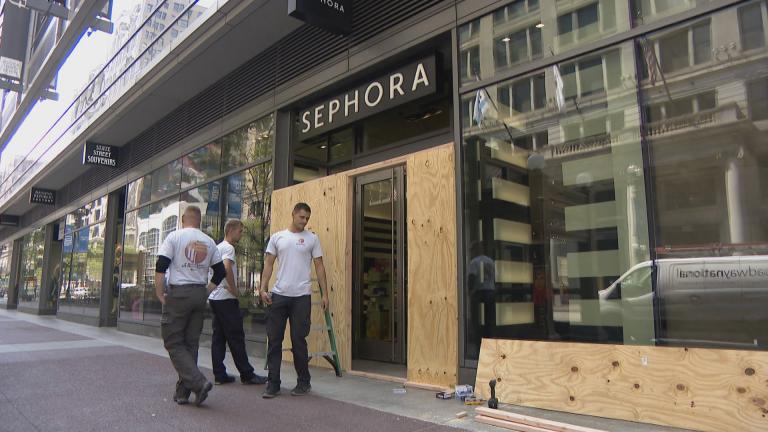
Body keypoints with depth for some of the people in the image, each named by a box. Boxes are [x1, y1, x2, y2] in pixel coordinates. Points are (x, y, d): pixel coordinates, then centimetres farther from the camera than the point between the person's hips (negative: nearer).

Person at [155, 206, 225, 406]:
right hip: (200, 294, 5)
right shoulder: (209, 242, 9)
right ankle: (183, 392, 16)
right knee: (191, 343, 11)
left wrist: (159, 293, -2)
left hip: (178, 293, -4)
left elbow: (161, 267, -9)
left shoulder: (174, 236, -3)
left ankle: (198, 382, -12)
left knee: (174, 343, 2)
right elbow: (220, 271, 10)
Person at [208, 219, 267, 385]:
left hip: (214, 297, 9)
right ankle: (247, 374, 2)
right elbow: (226, 268, -29)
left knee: (218, 337, 8)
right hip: (226, 299, -9)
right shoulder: (228, 248, -11)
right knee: (236, 337, -4)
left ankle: (219, 375, 11)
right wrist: (234, 289, -19)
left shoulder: (218, 247, 20)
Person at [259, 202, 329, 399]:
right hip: (278, 295, 2)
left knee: (298, 341, 3)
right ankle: (273, 383, 13)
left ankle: (304, 382, 18)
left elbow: (319, 266, 4)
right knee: (274, 340, 4)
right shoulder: (277, 237, 8)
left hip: (301, 296, -2)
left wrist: (324, 293, -2)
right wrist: (263, 288, -6)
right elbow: (268, 264, 6)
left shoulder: (312, 239, 5)